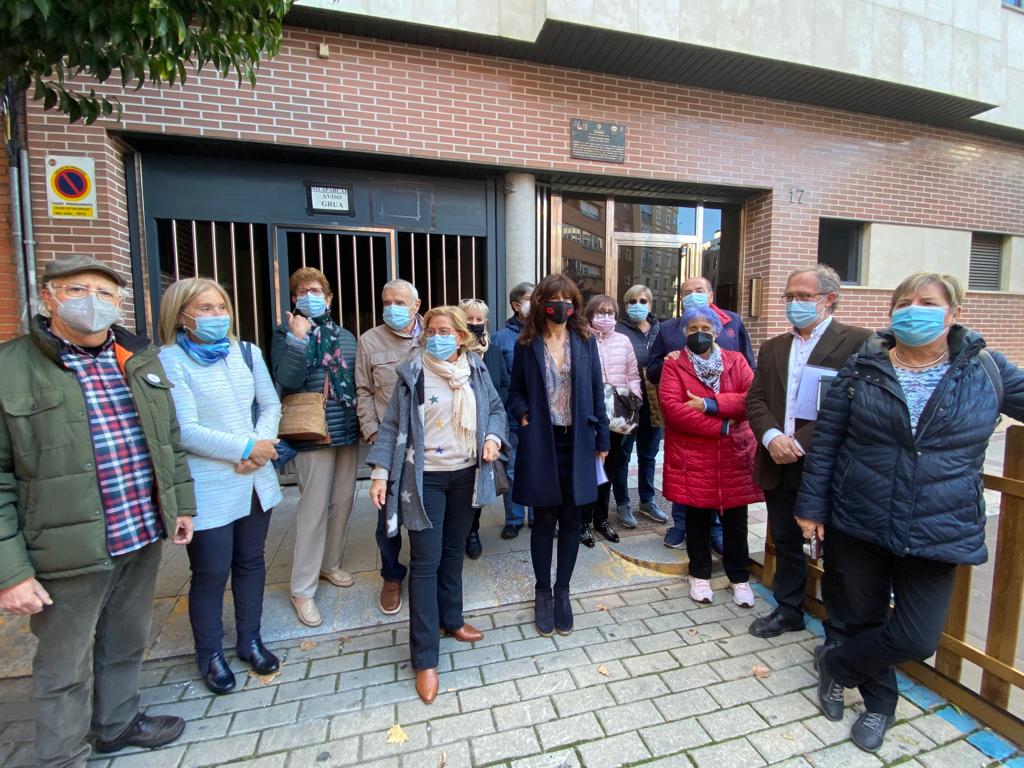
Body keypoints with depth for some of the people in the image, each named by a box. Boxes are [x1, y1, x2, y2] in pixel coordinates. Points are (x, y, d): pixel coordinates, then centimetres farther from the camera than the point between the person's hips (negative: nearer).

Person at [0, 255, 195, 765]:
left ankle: (117, 723, 47)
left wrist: (181, 504, 12)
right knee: (65, 667, 14)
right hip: (69, 550, -5)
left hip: (143, 536, 5)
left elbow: (170, 439, 12)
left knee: (126, 645, 24)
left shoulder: (141, 360, 5)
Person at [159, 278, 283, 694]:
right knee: (211, 574, 8)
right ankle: (210, 655, 31)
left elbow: (271, 404, 7)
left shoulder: (247, 354, 5)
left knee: (251, 562, 17)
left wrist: (262, 445, -11)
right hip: (208, 487, -4)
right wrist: (246, 448, -17)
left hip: (257, 479, 5)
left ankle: (251, 641, 36)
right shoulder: (170, 360, -10)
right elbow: (185, 430, -16)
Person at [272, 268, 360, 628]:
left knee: (343, 502, 14)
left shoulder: (345, 336, 11)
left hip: (349, 433, 5)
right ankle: (302, 589, 13)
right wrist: (297, 339, -23)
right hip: (314, 436, -5)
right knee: (314, 509, -1)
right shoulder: (287, 334, -2)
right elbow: (287, 381, -17)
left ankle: (331, 564, 34)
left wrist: (363, 420, 11)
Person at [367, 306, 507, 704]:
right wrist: (380, 472, -12)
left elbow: (496, 408, 11)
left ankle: (451, 619, 41)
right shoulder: (413, 372, -9)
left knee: (453, 552, 19)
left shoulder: (476, 369, 0)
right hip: (424, 477, -4)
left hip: (465, 473, 4)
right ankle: (425, 658, 10)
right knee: (425, 562, -1)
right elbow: (392, 425, -7)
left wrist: (492, 437, -8)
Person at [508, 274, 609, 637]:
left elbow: (596, 390, 5)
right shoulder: (526, 343, 2)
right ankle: (543, 592, 26)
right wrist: (523, 416, -12)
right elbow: (515, 391, 8)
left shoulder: (585, 340, 4)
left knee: (570, 518, 10)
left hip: (577, 443, 1)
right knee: (544, 519, 8)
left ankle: (562, 590, 27)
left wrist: (602, 437, 4)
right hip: (540, 443, -1)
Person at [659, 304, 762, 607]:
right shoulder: (674, 365, -1)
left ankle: (739, 577, 31)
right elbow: (672, 409, -15)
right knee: (697, 518, 12)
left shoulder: (736, 361, 6)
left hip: (734, 456, 2)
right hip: (692, 457, -2)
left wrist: (709, 403, -18)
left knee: (735, 520, 11)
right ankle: (700, 575, 30)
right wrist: (721, 427, -17)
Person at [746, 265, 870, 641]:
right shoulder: (772, 348, 12)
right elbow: (755, 399, 5)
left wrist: (800, 441, -20)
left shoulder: (859, 342, -7)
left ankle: (839, 628, 29)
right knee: (786, 544, 19)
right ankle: (788, 610, 37)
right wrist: (772, 437, -12)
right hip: (779, 466, 5)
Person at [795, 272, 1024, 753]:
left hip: (939, 531, 1)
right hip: (857, 523, 0)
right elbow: (825, 440, -2)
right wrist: (812, 505, -4)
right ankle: (878, 701, 43)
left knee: (917, 639, 1)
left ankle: (834, 663, 30)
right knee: (862, 619, 14)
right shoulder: (863, 367, -3)